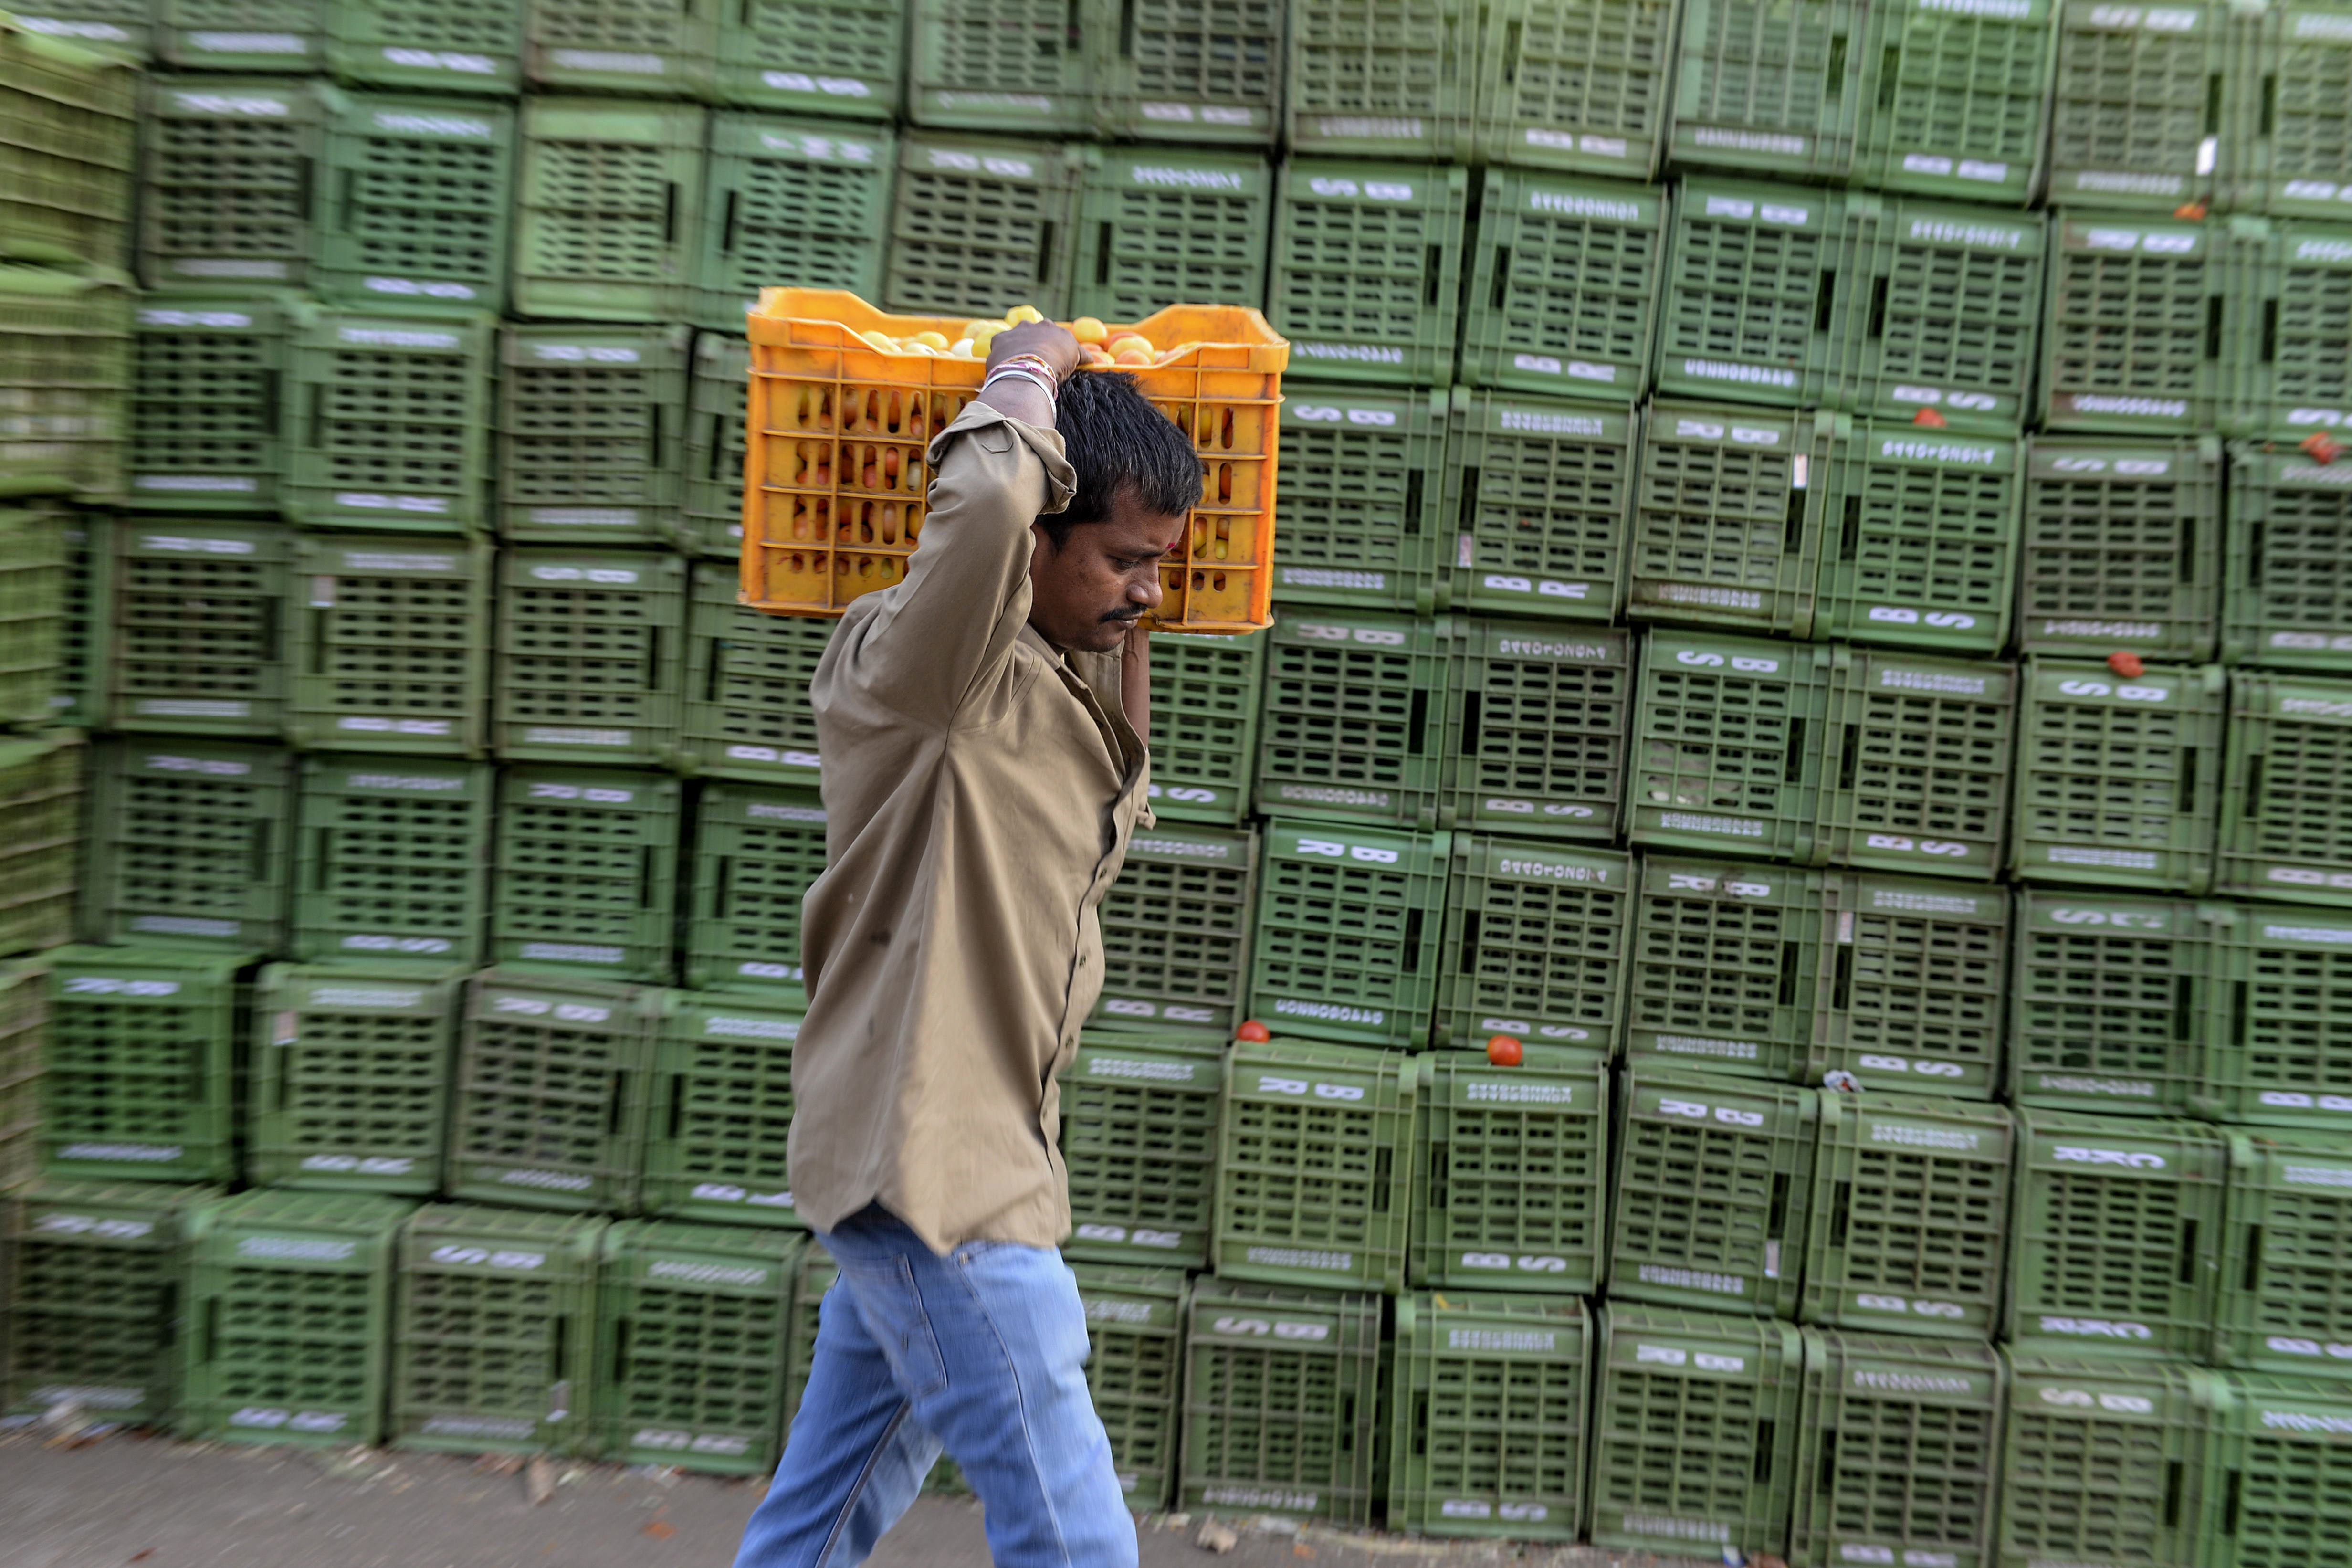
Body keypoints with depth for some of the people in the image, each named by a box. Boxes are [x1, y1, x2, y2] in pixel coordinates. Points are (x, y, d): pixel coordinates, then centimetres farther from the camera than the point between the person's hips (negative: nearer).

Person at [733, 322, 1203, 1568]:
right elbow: (984, 500, -38)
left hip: (930, 1167, 10)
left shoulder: (1054, 676, 11)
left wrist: (1128, 640, 20)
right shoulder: (909, 661, -16)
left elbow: (1106, 834, 31)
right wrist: (1027, 375, -17)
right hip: (930, 1168, -10)